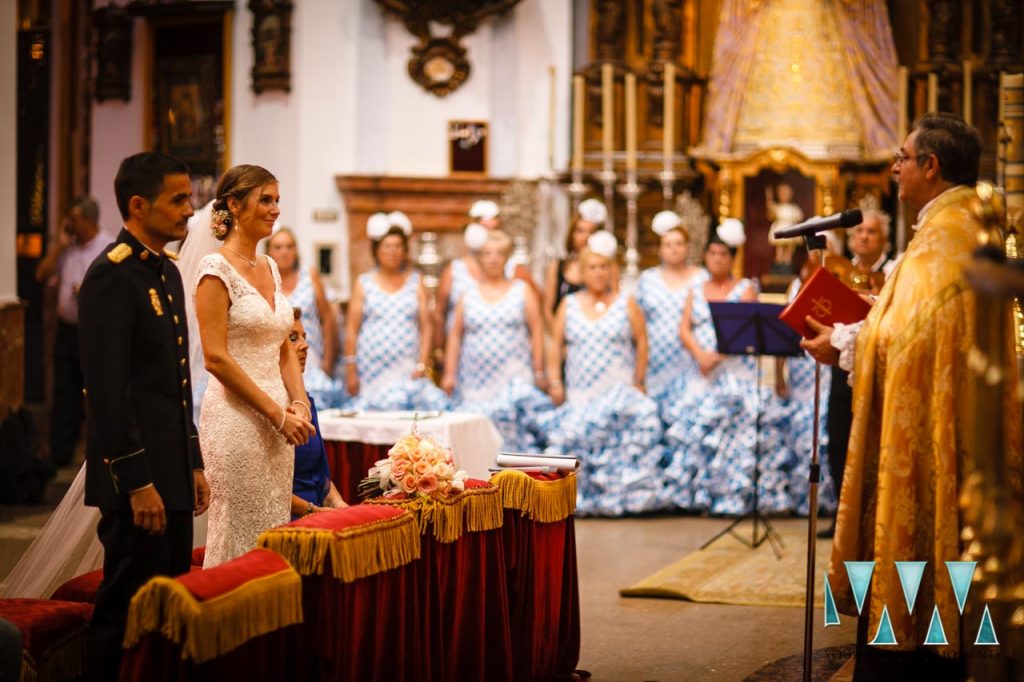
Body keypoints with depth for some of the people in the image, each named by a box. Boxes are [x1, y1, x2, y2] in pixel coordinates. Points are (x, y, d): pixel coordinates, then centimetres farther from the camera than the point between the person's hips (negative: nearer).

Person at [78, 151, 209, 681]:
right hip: (138, 478, -9)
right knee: (128, 611, -2)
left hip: (171, 473, 9)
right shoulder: (111, 275, -14)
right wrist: (137, 482, -20)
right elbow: (108, 389, -19)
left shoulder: (167, 273, 15)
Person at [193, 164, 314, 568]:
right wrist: (277, 413, -15)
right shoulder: (217, 270, -10)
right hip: (237, 418, -8)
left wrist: (299, 404, 0)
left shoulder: (270, 268, 13)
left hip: (277, 423, 8)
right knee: (239, 539, -3)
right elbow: (215, 357, -15)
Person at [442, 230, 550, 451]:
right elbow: (455, 336, 13)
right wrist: (449, 373, 7)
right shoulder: (468, 296, 11)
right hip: (476, 382, 2)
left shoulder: (522, 291, 8)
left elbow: (537, 331, 5)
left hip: (515, 381, -1)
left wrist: (539, 371, -1)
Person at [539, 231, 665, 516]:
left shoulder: (626, 303, 5)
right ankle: (581, 496, -6)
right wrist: (554, 382, 1)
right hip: (579, 394, 2)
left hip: (620, 392, -2)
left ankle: (618, 495, -15)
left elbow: (641, 343, 5)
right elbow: (556, 345, 11)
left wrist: (639, 382, -1)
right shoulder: (569, 305, 11)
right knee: (574, 439, -14)